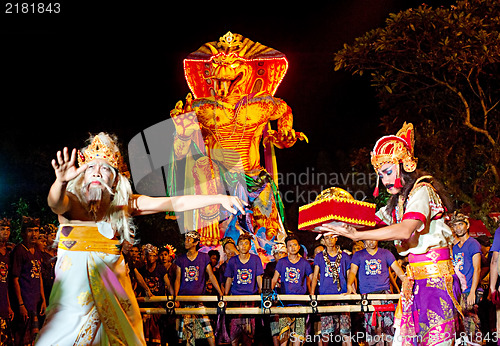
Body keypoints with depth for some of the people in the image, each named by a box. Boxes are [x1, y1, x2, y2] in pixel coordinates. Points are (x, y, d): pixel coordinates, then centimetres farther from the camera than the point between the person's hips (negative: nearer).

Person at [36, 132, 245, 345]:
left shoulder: (124, 204, 3)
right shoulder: (72, 201, -3)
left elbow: (175, 203, -1)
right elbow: (55, 203, -28)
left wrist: (219, 198, -9)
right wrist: (61, 181, -51)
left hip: (111, 284, 2)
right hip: (75, 284, -2)